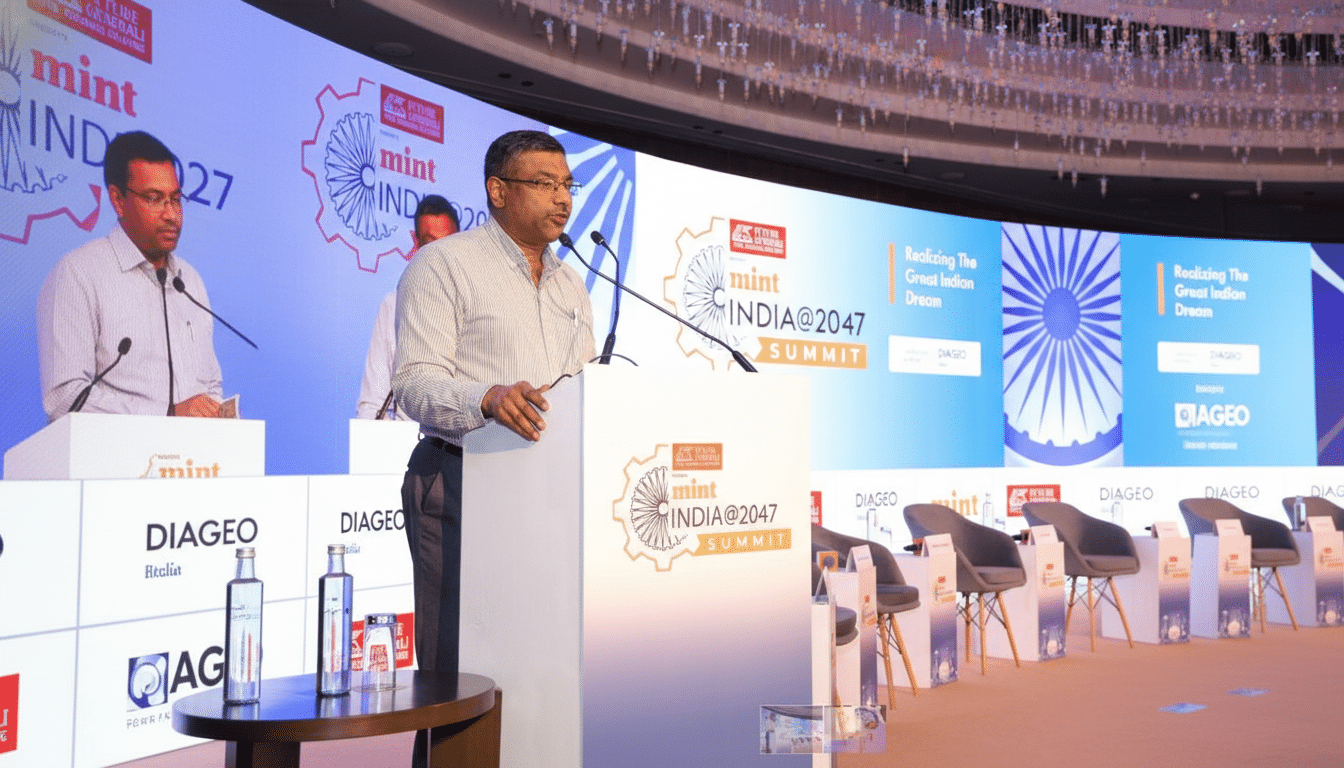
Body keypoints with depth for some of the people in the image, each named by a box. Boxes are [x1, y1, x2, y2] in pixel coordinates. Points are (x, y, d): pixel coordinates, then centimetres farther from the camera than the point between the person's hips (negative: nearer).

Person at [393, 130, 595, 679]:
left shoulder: (570, 283, 21)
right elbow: (414, 383, -11)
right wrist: (487, 399, -29)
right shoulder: (442, 264, 0)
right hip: (461, 484, -6)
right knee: (459, 670, -3)